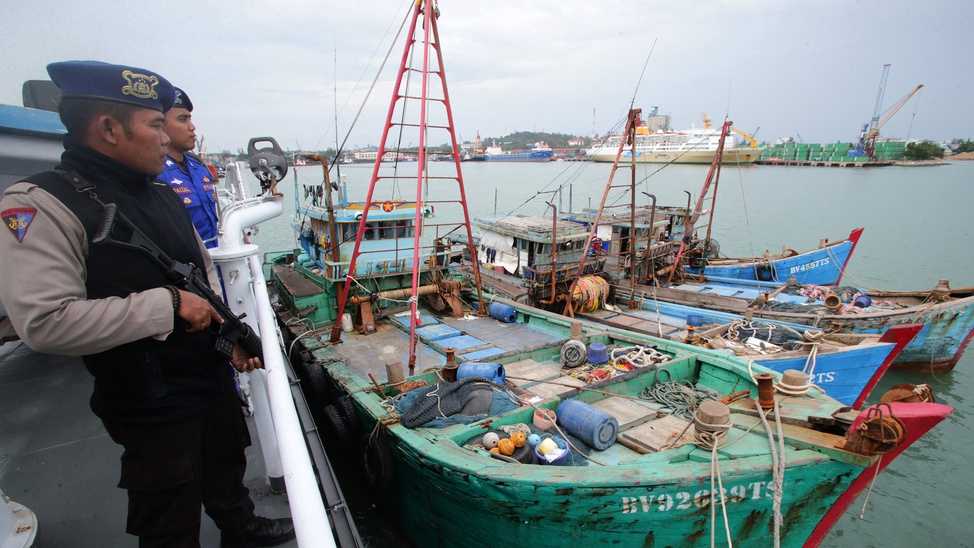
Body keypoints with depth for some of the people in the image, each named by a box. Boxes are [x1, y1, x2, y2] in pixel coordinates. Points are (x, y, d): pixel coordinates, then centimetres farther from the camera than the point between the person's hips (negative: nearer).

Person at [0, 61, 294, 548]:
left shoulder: (163, 196, 6)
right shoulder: (43, 206, -19)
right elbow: (45, 322, -28)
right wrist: (168, 303, -25)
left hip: (214, 379, 8)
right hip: (152, 408, -7)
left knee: (227, 470, 29)